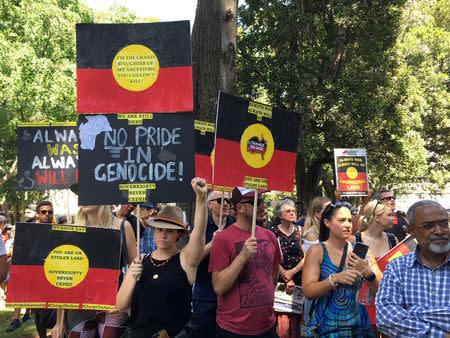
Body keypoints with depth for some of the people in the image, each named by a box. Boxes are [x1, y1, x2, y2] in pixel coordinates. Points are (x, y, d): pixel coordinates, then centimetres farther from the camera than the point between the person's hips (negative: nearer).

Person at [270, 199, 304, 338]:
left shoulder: (300, 230, 8)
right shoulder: (273, 231, -1)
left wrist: (293, 272, -7)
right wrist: (287, 279, -7)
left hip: (299, 278, 2)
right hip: (280, 280, -2)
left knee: (297, 319, 1)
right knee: (282, 321, -9)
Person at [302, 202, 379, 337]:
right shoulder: (317, 251, -8)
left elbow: (379, 291, -1)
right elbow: (308, 293, -16)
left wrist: (368, 273, -20)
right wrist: (335, 279, -29)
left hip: (357, 325, 3)